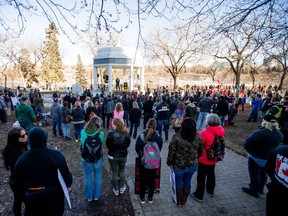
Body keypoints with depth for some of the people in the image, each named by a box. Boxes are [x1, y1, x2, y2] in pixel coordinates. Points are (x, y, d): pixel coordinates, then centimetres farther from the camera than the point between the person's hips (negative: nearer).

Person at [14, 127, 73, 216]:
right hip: (54, 199, -2)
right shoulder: (56, 155, -25)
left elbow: (20, 184, 1)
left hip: (32, 201, 2)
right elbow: (68, 180, -20)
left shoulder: (21, 159, -15)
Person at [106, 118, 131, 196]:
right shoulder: (126, 133, -12)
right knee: (122, 171, 20)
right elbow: (128, 144, 0)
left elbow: (108, 145, -11)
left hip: (113, 156, -2)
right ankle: (122, 188, 34)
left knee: (114, 173, 13)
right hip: (123, 155, 3)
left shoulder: (111, 133, -22)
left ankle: (116, 190, 28)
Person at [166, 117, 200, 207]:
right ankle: (184, 202, 41)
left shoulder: (176, 137, -24)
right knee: (187, 183, 22)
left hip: (179, 165, -3)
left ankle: (179, 202, 38)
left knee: (179, 183, 20)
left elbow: (171, 151, -16)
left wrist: (169, 162, 0)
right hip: (192, 165, 3)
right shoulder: (197, 138, -13)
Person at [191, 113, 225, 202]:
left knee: (201, 177, 9)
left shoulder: (204, 133, -29)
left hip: (204, 160, -6)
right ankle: (211, 191, 44)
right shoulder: (221, 132, -10)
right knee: (211, 175, 25)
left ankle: (199, 195, 22)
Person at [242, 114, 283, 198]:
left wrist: (251, 152, -11)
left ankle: (253, 190, 28)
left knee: (254, 174, 12)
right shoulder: (279, 134, -5)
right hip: (270, 159, 7)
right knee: (263, 174, 25)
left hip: (256, 158, -7)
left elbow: (247, 144, -31)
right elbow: (277, 144, 11)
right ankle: (260, 188, 43)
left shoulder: (260, 133, -30)